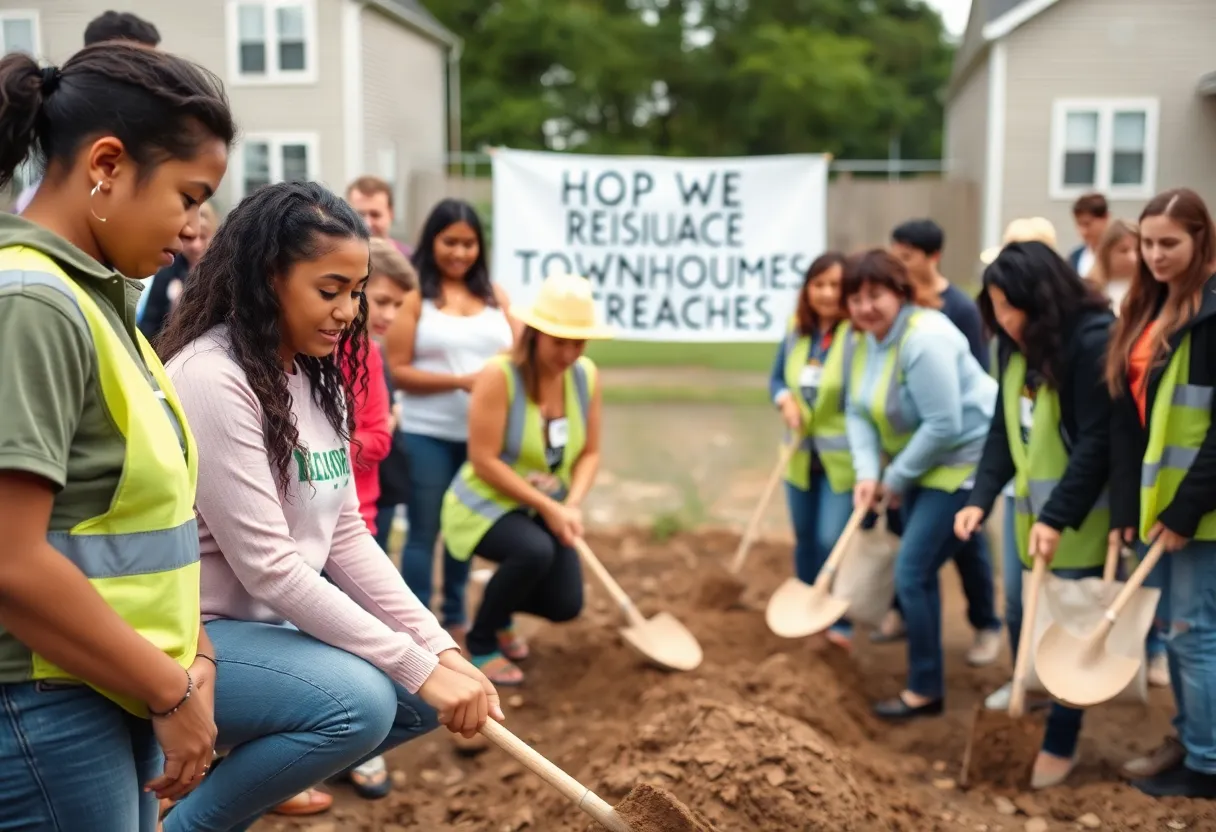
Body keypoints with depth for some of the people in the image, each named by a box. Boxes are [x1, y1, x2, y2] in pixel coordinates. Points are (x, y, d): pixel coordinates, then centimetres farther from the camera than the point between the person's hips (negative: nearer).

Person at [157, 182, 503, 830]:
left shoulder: (318, 379, 6)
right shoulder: (211, 379, -21)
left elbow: (347, 537, 5)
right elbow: (267, 567, -25)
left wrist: (440, 647, -5)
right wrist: (416, 665, -23)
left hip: (273, 622, 9)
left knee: (434, 691, 0)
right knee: (357, 699, -30)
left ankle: (254, 766, 17)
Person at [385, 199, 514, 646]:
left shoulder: (494, 294, 9)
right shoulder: (414, 295, -4)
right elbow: (397, 370, -10)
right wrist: (460, 380, -18)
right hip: (427, 434, -4)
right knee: (424, 532, 3)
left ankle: (455, 618, 29)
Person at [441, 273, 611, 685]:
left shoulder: (586, 376, -7)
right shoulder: (499, 376, -24)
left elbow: (589, 453, -1)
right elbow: (484, 461, -24)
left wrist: (572, 504, -19)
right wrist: (548, 507, -26)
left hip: (547, 507, 6)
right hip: (485, 504, -6)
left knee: (566, 605, -3)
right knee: (535, 550, -35)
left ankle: (499, 610, 33)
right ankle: (481, 640, -5)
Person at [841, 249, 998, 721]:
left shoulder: (923, 338, -28)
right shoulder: (867, 339, 1)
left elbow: (943, 426, -30)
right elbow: (859, 411, 1)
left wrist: (896, 477, -19)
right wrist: (868, 473, -14)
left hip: (964, 458, -10)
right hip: (921, 463, 10)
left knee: (913, 572, -9)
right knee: (924, 562, 24)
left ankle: (925, 690, 7)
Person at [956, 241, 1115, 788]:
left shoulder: (1093, 339, -20)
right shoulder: (1014, 344, 4)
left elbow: (1097, 440, -21)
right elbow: (1003, 428, 7)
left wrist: (1058, 516, -23)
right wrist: (981, 497, -4)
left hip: (1078, 512, -7)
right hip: (1028, 503, 7)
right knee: (1018, 617, 15)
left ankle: (1060, 745, 18)